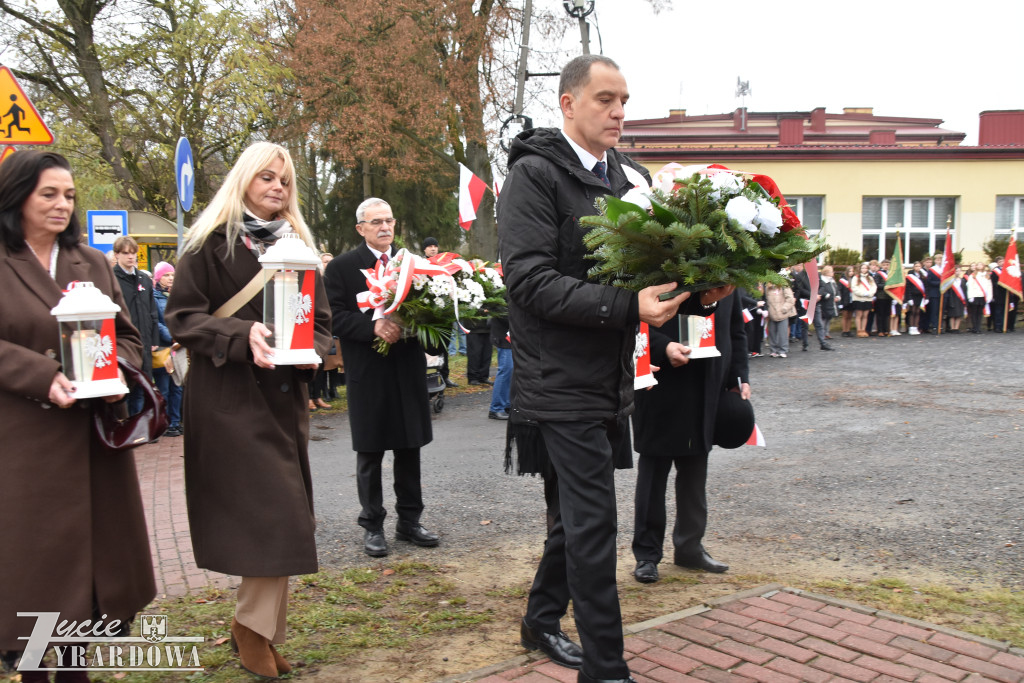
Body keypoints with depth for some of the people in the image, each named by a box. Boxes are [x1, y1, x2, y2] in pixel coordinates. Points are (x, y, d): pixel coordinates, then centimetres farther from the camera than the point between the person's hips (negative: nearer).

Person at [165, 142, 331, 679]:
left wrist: (310, 349, -6)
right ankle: (256, 628, 7)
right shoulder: (211, 242, -1)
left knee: (281, 515, 7)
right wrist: (242, 336, -21)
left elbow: (319, 319, 15)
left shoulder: (297, 245, 15)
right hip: (228, 397, -5)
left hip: (283, 397, 6)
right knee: (277, 513, -11)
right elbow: (182, 316, -6)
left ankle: (256, 624, 22)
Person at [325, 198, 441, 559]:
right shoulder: (341, 267, -1)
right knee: (370, 453, 6)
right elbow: (336, 317, -9)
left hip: (408, 369, 4)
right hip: (368, 373, -4)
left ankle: (409, 521, 24)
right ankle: (372, 526, 17)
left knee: (409, 448, 11)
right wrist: (374, 327, -23)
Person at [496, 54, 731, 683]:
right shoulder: (534, 175, -10)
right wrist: (627, 307, -27)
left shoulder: (633, 178, 12)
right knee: (592, 523, -5)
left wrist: (698, 295, -7)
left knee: (577, 515, 19)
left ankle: (541, 621, 39)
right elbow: (530, 279, -20)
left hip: (610, 381, 8)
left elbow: (649, 268, 14)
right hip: (562, 385, -8)